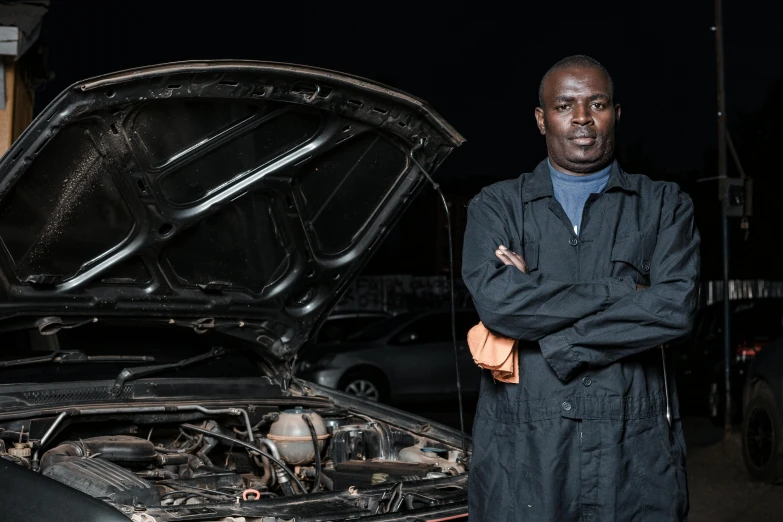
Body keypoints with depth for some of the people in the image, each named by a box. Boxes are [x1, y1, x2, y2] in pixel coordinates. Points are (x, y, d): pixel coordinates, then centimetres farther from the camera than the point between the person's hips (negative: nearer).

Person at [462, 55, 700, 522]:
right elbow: (496, 300, -11)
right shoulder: (496, 206, 9)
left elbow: (677, 308, -7)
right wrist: (624, 292, -10)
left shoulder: (664, 205, 10)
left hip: (636, 452, 1)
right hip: (522, 454, 0)